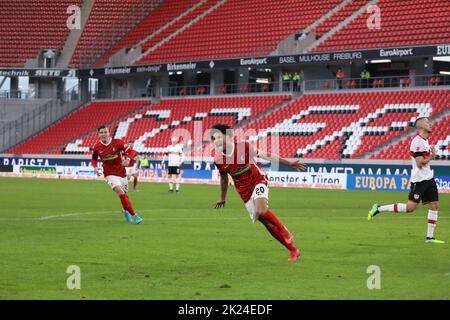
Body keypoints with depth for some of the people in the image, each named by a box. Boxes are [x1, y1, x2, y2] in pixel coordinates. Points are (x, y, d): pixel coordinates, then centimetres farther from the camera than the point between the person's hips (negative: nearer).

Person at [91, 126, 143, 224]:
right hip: (110, 174, -1)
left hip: (122, 173, 1)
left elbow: (132, 152, -11)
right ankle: (134, 215, -21)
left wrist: (127, 159, -31)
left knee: (124, 195, 13)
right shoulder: (97, 147, -5)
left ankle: (125, 210, 48)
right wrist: (95, 167, -5)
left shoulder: (117, 143, -10)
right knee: (121, 193, -23)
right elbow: (94, 158, 15)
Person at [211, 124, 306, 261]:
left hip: (258, 180, -3)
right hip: (244, 191, 3)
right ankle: (293, 250, 9)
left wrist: (289, 163, -5)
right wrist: (223, 198, 21)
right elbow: (224, 179, 10)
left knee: (260, 210, -30)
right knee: (264, 220, -1)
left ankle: (285, 231, -5)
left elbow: (264, 155, -8)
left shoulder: (243, 146, -17)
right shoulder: (218, 159, -8)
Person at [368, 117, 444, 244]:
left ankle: (430, 237, 9)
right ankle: (379, 209, -2)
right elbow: (420, 163, -22)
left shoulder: (425, 140, 14)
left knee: (434, 205, 5)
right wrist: (431, 156, -10)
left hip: (428, 178, 9)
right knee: (410, 207, -12)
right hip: (419, 180, -9)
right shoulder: (417, 141, -17)